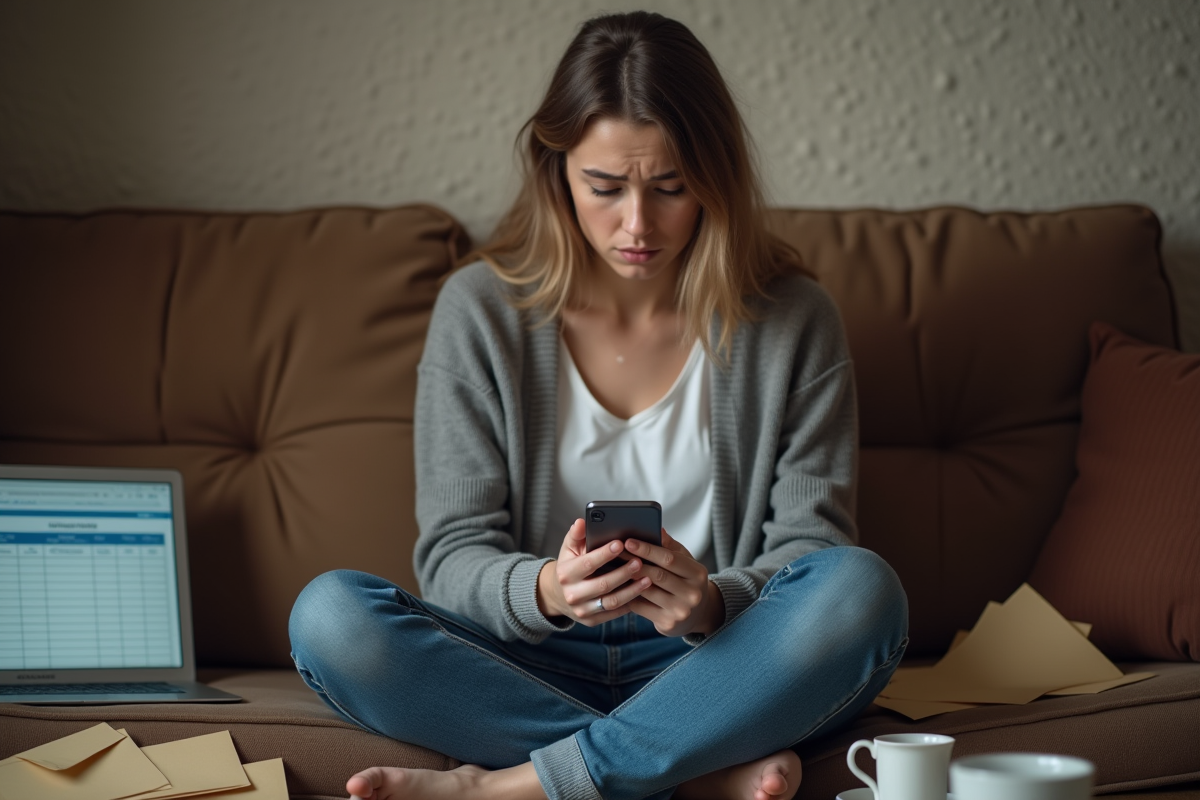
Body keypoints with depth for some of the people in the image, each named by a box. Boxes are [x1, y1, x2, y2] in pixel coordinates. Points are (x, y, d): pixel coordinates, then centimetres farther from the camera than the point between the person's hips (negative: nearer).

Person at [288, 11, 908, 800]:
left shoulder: (794, 321, -1)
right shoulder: (480, 312, -2)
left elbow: (809, 548, -2)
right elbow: (453, 554, -3)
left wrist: (712, 604, -25)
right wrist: (544, 590, -27)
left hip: (711, 669, 0)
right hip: (525, 667, 1)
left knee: (863, 590, -30)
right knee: (329, 614, -26)